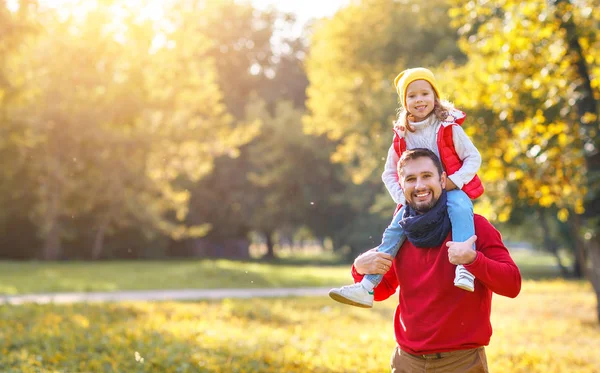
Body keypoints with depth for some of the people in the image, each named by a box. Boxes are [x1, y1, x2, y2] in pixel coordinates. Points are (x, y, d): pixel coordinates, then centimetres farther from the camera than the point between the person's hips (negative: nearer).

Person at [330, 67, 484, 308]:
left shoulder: (449, 128, -4)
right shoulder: (402, 136, 5)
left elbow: (473, 158, -3)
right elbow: (389, 174, 12)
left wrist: (453, 182, -18)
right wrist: (403, 197, -6)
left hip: (453, 191, -3)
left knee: (460, 208, -38)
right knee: (394, 231, -16)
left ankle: (465, 269, -53)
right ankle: (366, 288, -18)